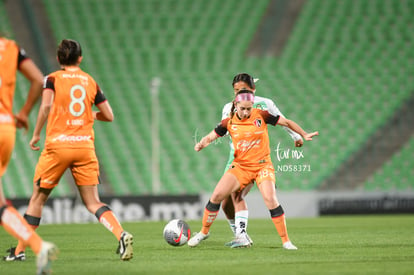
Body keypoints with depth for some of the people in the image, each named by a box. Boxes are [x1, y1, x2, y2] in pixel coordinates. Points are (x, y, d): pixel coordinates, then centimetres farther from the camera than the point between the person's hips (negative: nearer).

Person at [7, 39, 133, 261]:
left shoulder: (53, 79, 2)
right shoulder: (90, 81, 11)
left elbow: (46, 105, -16)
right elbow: (109, 116, 10)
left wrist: (36, 135, -6)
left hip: (57, 144, -2)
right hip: (85, 146, 2)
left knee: (38, 198, 13)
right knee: (93, 203, 1)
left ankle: (20, 249, 15)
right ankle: (122, 235, -23)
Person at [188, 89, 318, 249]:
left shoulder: (261, 116, -7)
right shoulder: (229, 122, -2)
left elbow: (286, 122, 2)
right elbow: (211, 137, 2)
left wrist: (304, 135, 4)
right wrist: (201, 145, -19)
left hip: (262, 165, -2)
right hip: (240, 166, 2)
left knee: (270, 199, -22)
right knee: (216, 195, -9)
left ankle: (286, 241, -12)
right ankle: (204, 232, 13)